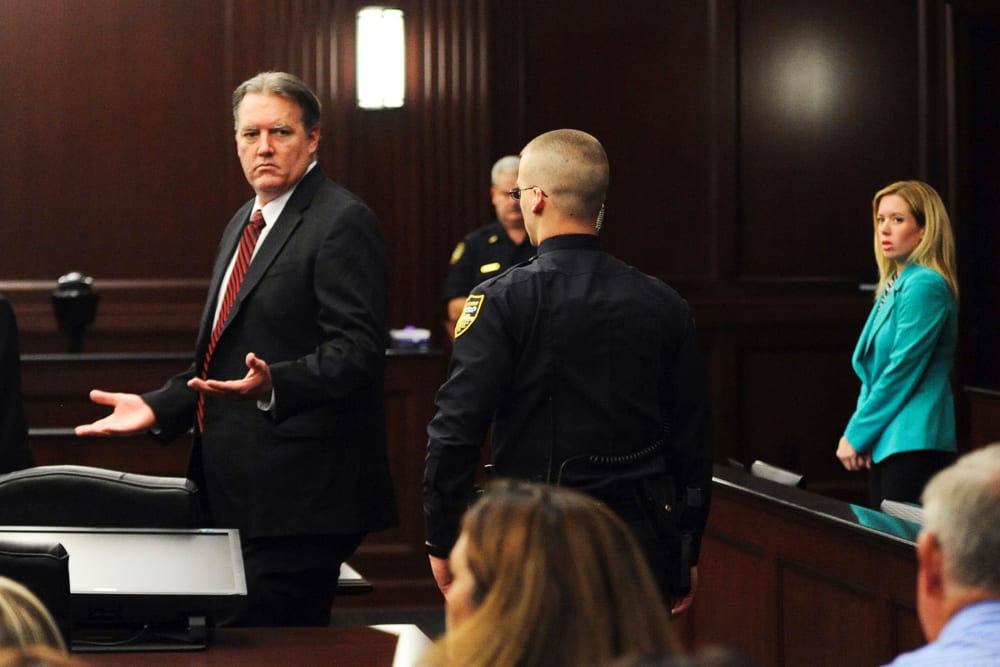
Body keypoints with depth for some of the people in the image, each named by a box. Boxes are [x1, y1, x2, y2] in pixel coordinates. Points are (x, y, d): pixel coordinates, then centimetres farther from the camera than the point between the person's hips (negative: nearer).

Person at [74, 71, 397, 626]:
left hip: (298, 495, -9)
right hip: (238, 496, 9)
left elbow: (358, 350, -19)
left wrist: (274, 385, -33)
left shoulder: (342, 222, -10)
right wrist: (157, 408, 14)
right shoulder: (245, 223, 20)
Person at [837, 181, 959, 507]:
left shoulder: (924, 285, -12)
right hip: (886, 442, 9)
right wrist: (858, 433, 7)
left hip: (913, 444, -9)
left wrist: (856, 434, -9)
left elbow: (902, 371, -15)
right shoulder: (895, 284, 15)